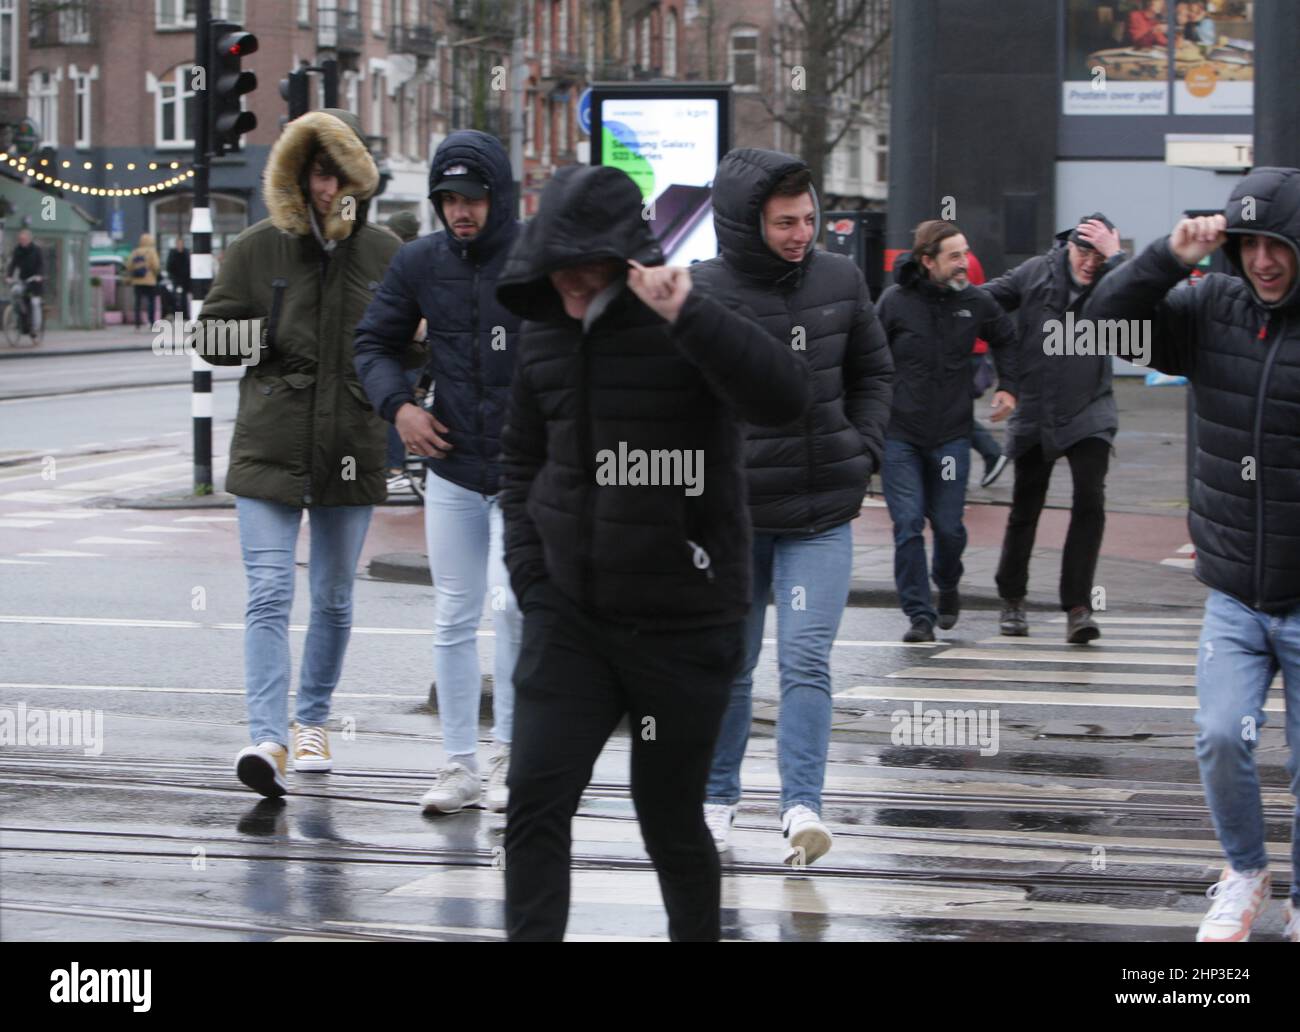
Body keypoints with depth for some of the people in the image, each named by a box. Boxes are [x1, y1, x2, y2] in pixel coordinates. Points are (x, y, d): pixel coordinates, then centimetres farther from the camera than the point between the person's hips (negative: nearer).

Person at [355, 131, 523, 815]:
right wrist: (397, 404, -6)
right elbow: (374, 342, 12)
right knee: (454, 620, 6)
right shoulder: (420, 263, 2)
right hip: (451, 471, 4)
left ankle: (508, 748, 1)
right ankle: (459, 764, 16)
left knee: (511, 602, -15)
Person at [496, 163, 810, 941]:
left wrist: (685, 314, -41)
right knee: (537, 798, -8)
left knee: (671, 820, 8)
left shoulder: (694, 322, -13)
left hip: (685, 623, -4)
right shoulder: (547, 335, 4)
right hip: (570, 615, 4)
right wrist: (531, 569, 8)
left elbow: (785, 397, -32)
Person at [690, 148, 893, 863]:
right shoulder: (700, 294, -9)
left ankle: (802, 805, -12)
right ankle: (717, 797, 29)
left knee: (806, 661, -10)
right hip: (731, 514, -1)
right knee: (728, 664, 11)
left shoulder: (840, 280, 1)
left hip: (822, 515, 1)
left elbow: (872, 373, 16)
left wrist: (861, 456, 5)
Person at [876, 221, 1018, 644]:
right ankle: (919, 614, 1)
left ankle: (947, 587, 35)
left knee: (948, 525, 5)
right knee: (908, 526, -6)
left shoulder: (974, 302, 2)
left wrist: (1008, 387, 10)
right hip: (899, 435, -2)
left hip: (951, 435, 2)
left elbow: (1005, 339, 22)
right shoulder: (895, 301, -6)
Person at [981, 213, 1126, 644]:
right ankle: (1012, 600, 29)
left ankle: (1078, 608, -12)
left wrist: (1114, 257, -27)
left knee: (1090, 502, -16)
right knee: (1024, 509, 10)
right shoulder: (1036, 273, -1)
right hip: (1035, 414, 1)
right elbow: (987, 299, 8)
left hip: (1088, 414, -1)